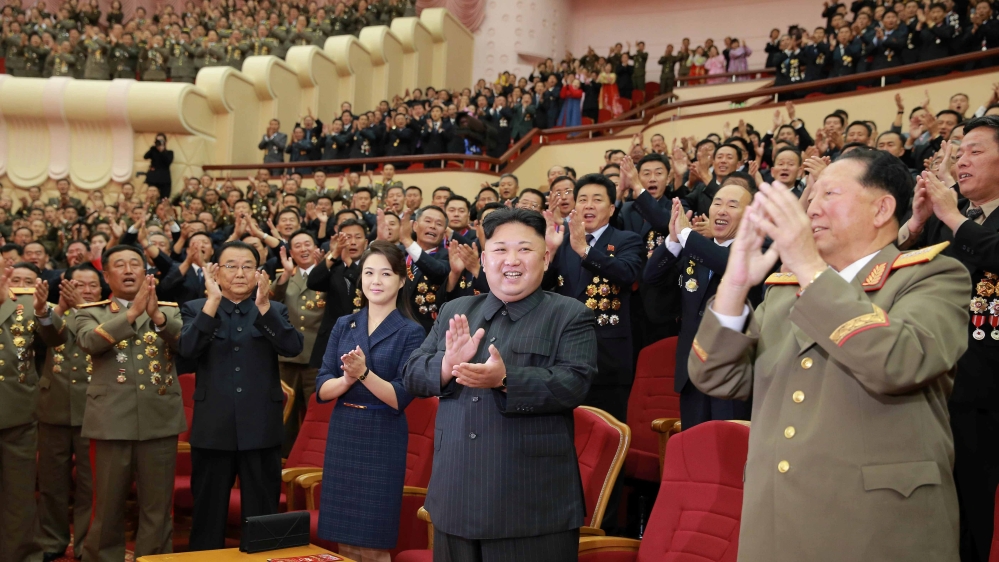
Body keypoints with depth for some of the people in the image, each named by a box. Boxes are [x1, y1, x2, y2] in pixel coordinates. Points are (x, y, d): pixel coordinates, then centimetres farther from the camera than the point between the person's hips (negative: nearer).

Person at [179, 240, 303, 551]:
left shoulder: (275, 311, 6)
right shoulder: (196, 309, 4)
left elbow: (293, 347, -13)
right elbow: (188, 349, -14)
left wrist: (263, 306, -24)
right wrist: (213, 301, -22)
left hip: (261, 430, 0)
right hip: (213, 430, 0)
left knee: (262, 516, 9)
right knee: (208, 515, 10)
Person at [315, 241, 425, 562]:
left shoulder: (411, 332, -5)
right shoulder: (343, 325, 8)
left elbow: (401, 398, -12)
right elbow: (322, 388, 2)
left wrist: (364, 373, -26)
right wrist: (347, 379, -19)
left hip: (383, 441, -4)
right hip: (342, 437, 4)